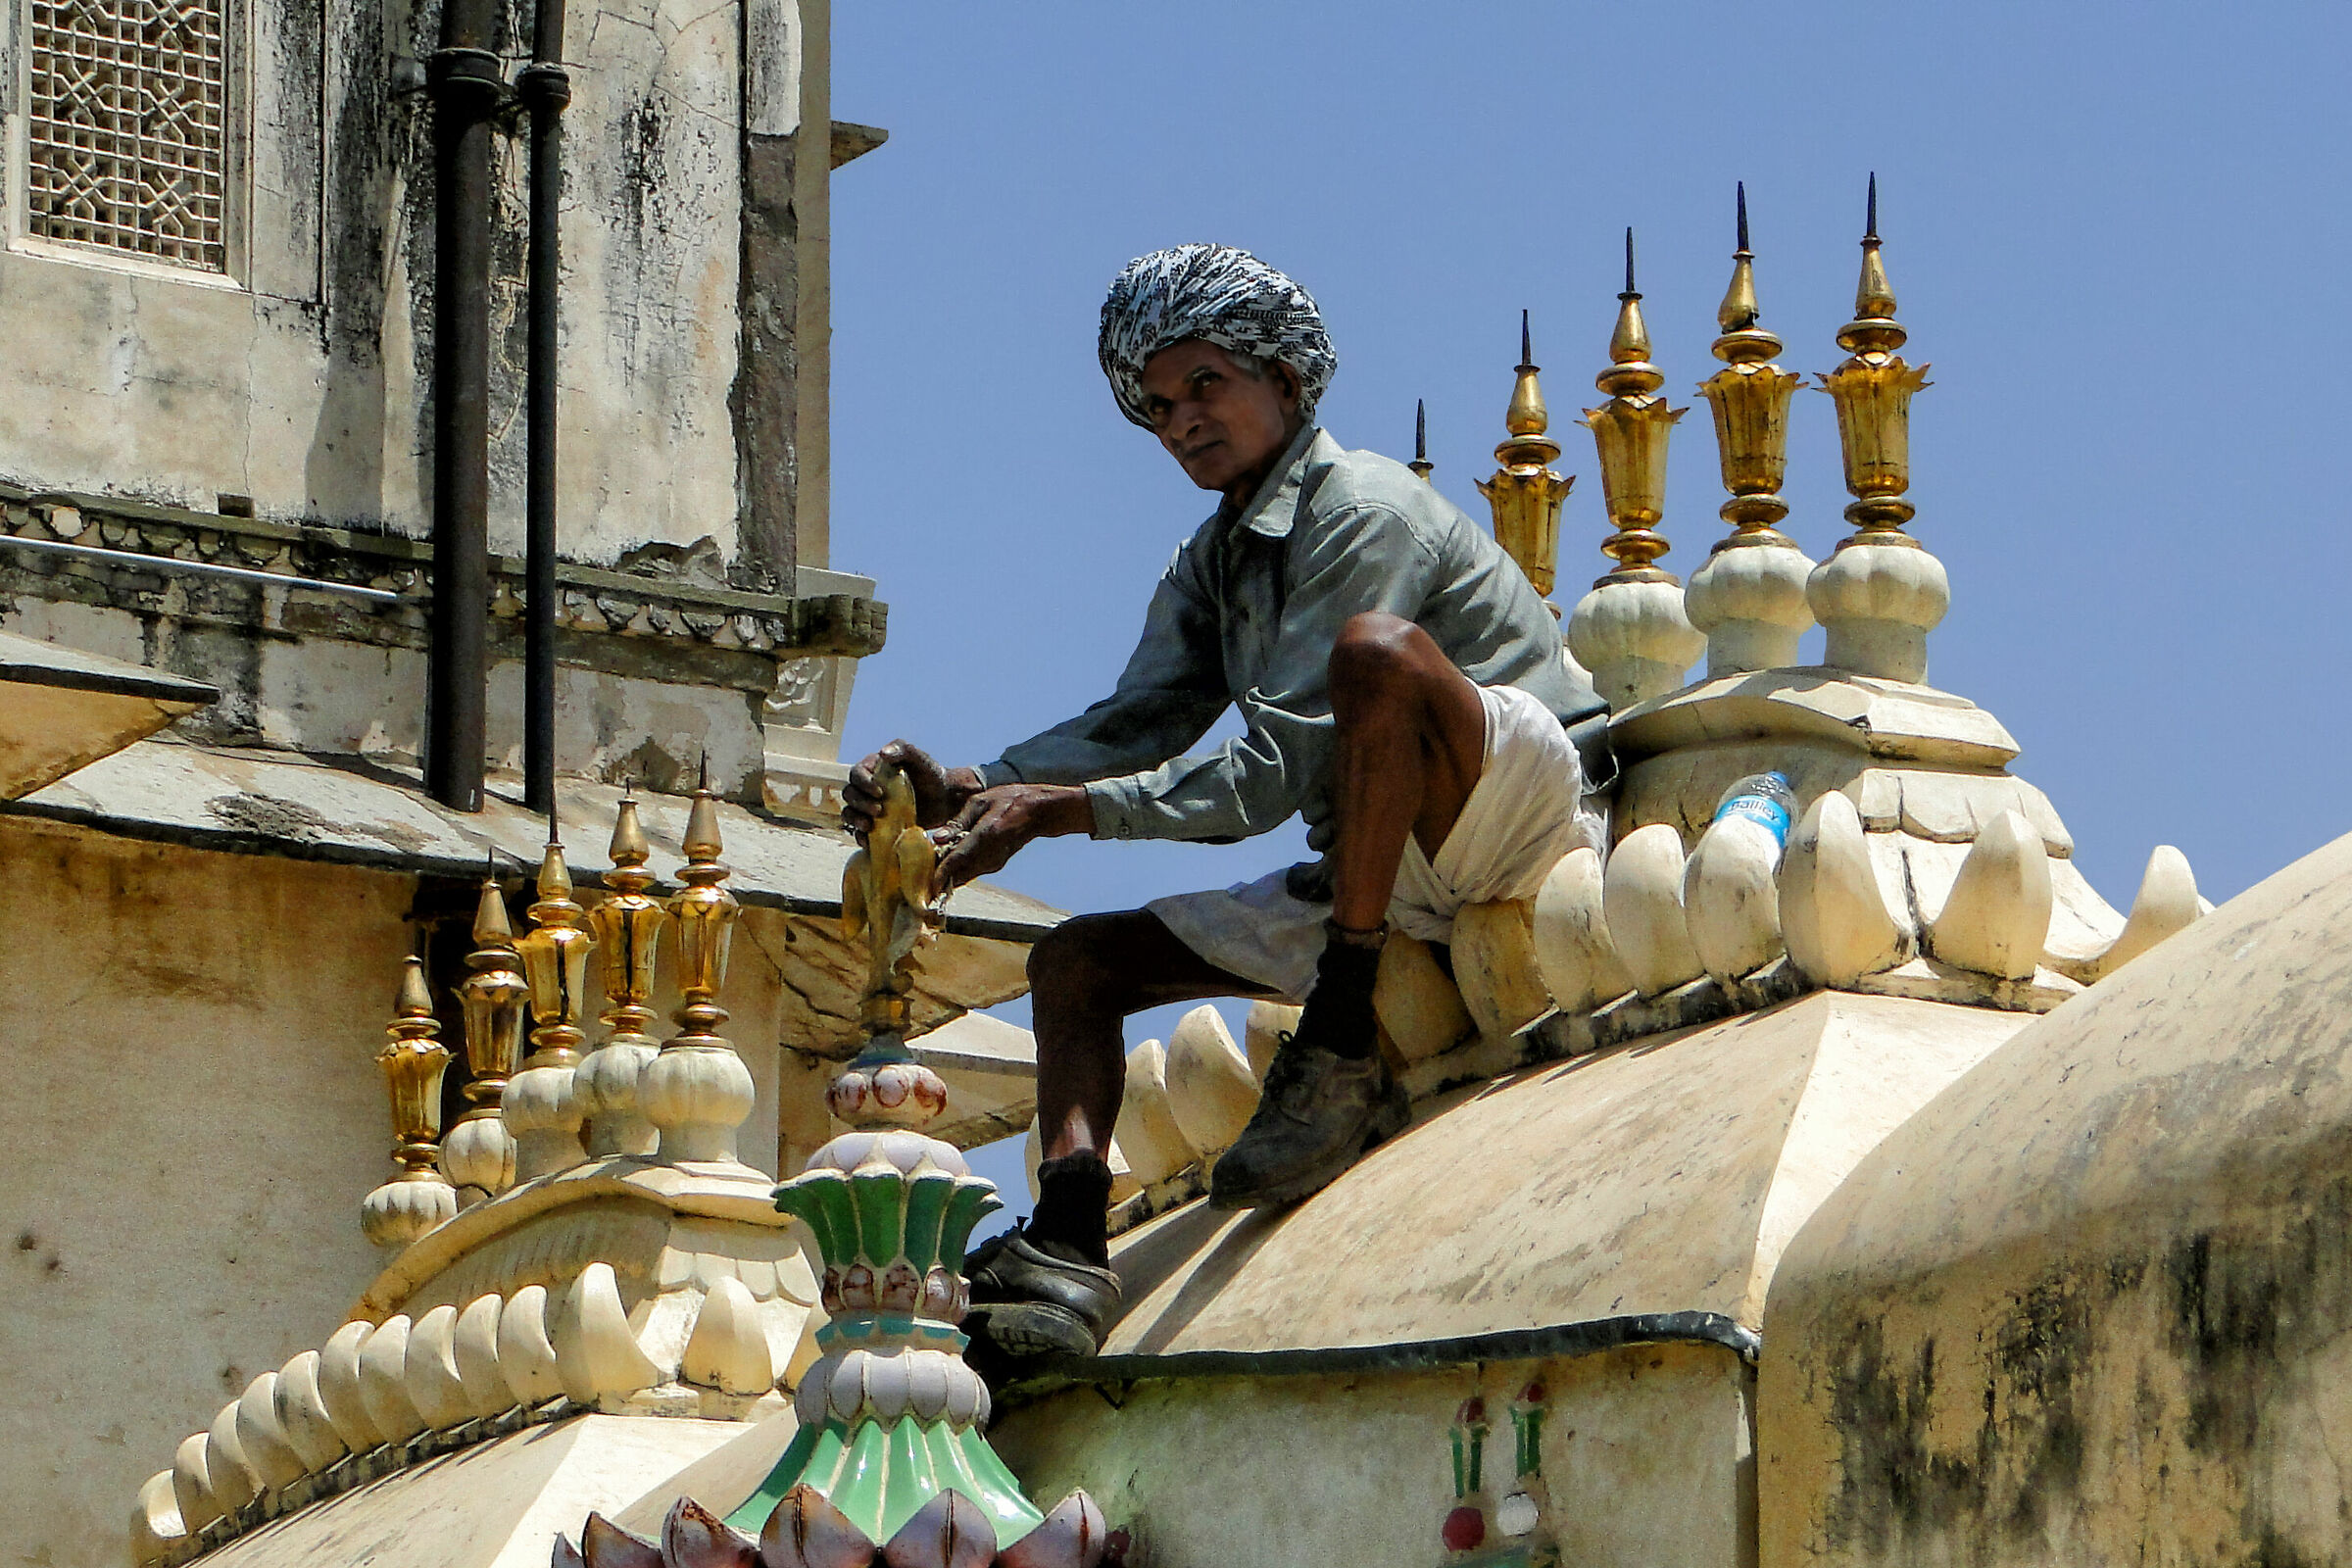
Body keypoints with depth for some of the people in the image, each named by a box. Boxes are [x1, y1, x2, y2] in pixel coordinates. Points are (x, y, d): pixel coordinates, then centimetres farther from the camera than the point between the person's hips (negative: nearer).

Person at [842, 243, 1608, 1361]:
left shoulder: (1365, 509, -15)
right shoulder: (1211, 566, 15)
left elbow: (1270, 778, -22)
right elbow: (1127, 729, 4)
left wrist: (1050, 810, -25)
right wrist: (963, 792, -14)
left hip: (1524, 800, -9)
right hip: (1385, 881, 9)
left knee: (1378, 647, -37)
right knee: (1077, 960, 4)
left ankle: (1342, 1058, -31)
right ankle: (1066, 1249, -19)